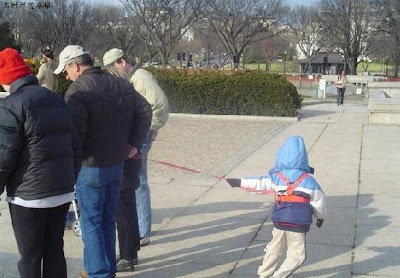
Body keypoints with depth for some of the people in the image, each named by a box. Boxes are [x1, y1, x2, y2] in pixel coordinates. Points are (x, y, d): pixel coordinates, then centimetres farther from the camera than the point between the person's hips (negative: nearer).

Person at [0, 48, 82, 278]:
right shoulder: (57, 100, 12)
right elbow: (76, 147, 14)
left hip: (29, 195, -7)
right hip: (62, 192, 7)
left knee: (30, 257, 4)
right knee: (55, 251, 15)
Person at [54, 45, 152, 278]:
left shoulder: (78, 90, -15)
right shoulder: (120, 84, 6)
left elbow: (75, 129, -24)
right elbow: (145, 111, 8)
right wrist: (134, 143, 7)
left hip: (91, 166, -7)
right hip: (118, 163, 7)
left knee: (91, 223, 6)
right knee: (108, 220, 17)